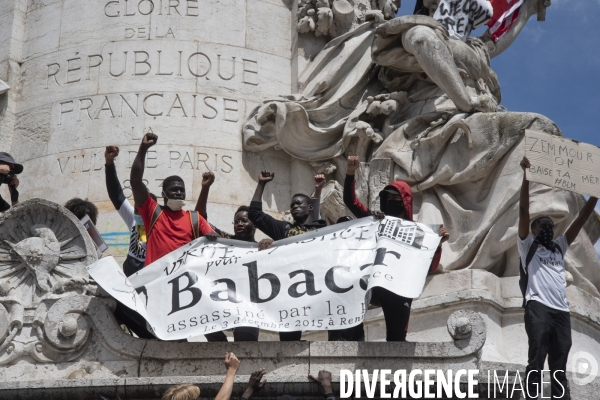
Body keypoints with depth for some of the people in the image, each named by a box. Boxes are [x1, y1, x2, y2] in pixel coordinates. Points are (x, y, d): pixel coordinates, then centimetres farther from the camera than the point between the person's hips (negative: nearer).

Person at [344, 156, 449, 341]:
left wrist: (438, 243, -18)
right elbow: (350, 201, 10)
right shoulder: (375, 220, 11)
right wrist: (350, 174, -5)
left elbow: (429, 267, -2)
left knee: (396, 336, 5)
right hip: (372, 283, 2)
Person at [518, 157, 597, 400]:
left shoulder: (559, 247, 29)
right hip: (538, 306, -5)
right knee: (536, 361, -13)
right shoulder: (527, 245, 15)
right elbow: (523, 211, 3)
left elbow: (581, 219, 24)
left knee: (559, 366, 1)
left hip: (562, 310, 5)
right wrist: (527, 175, -5)